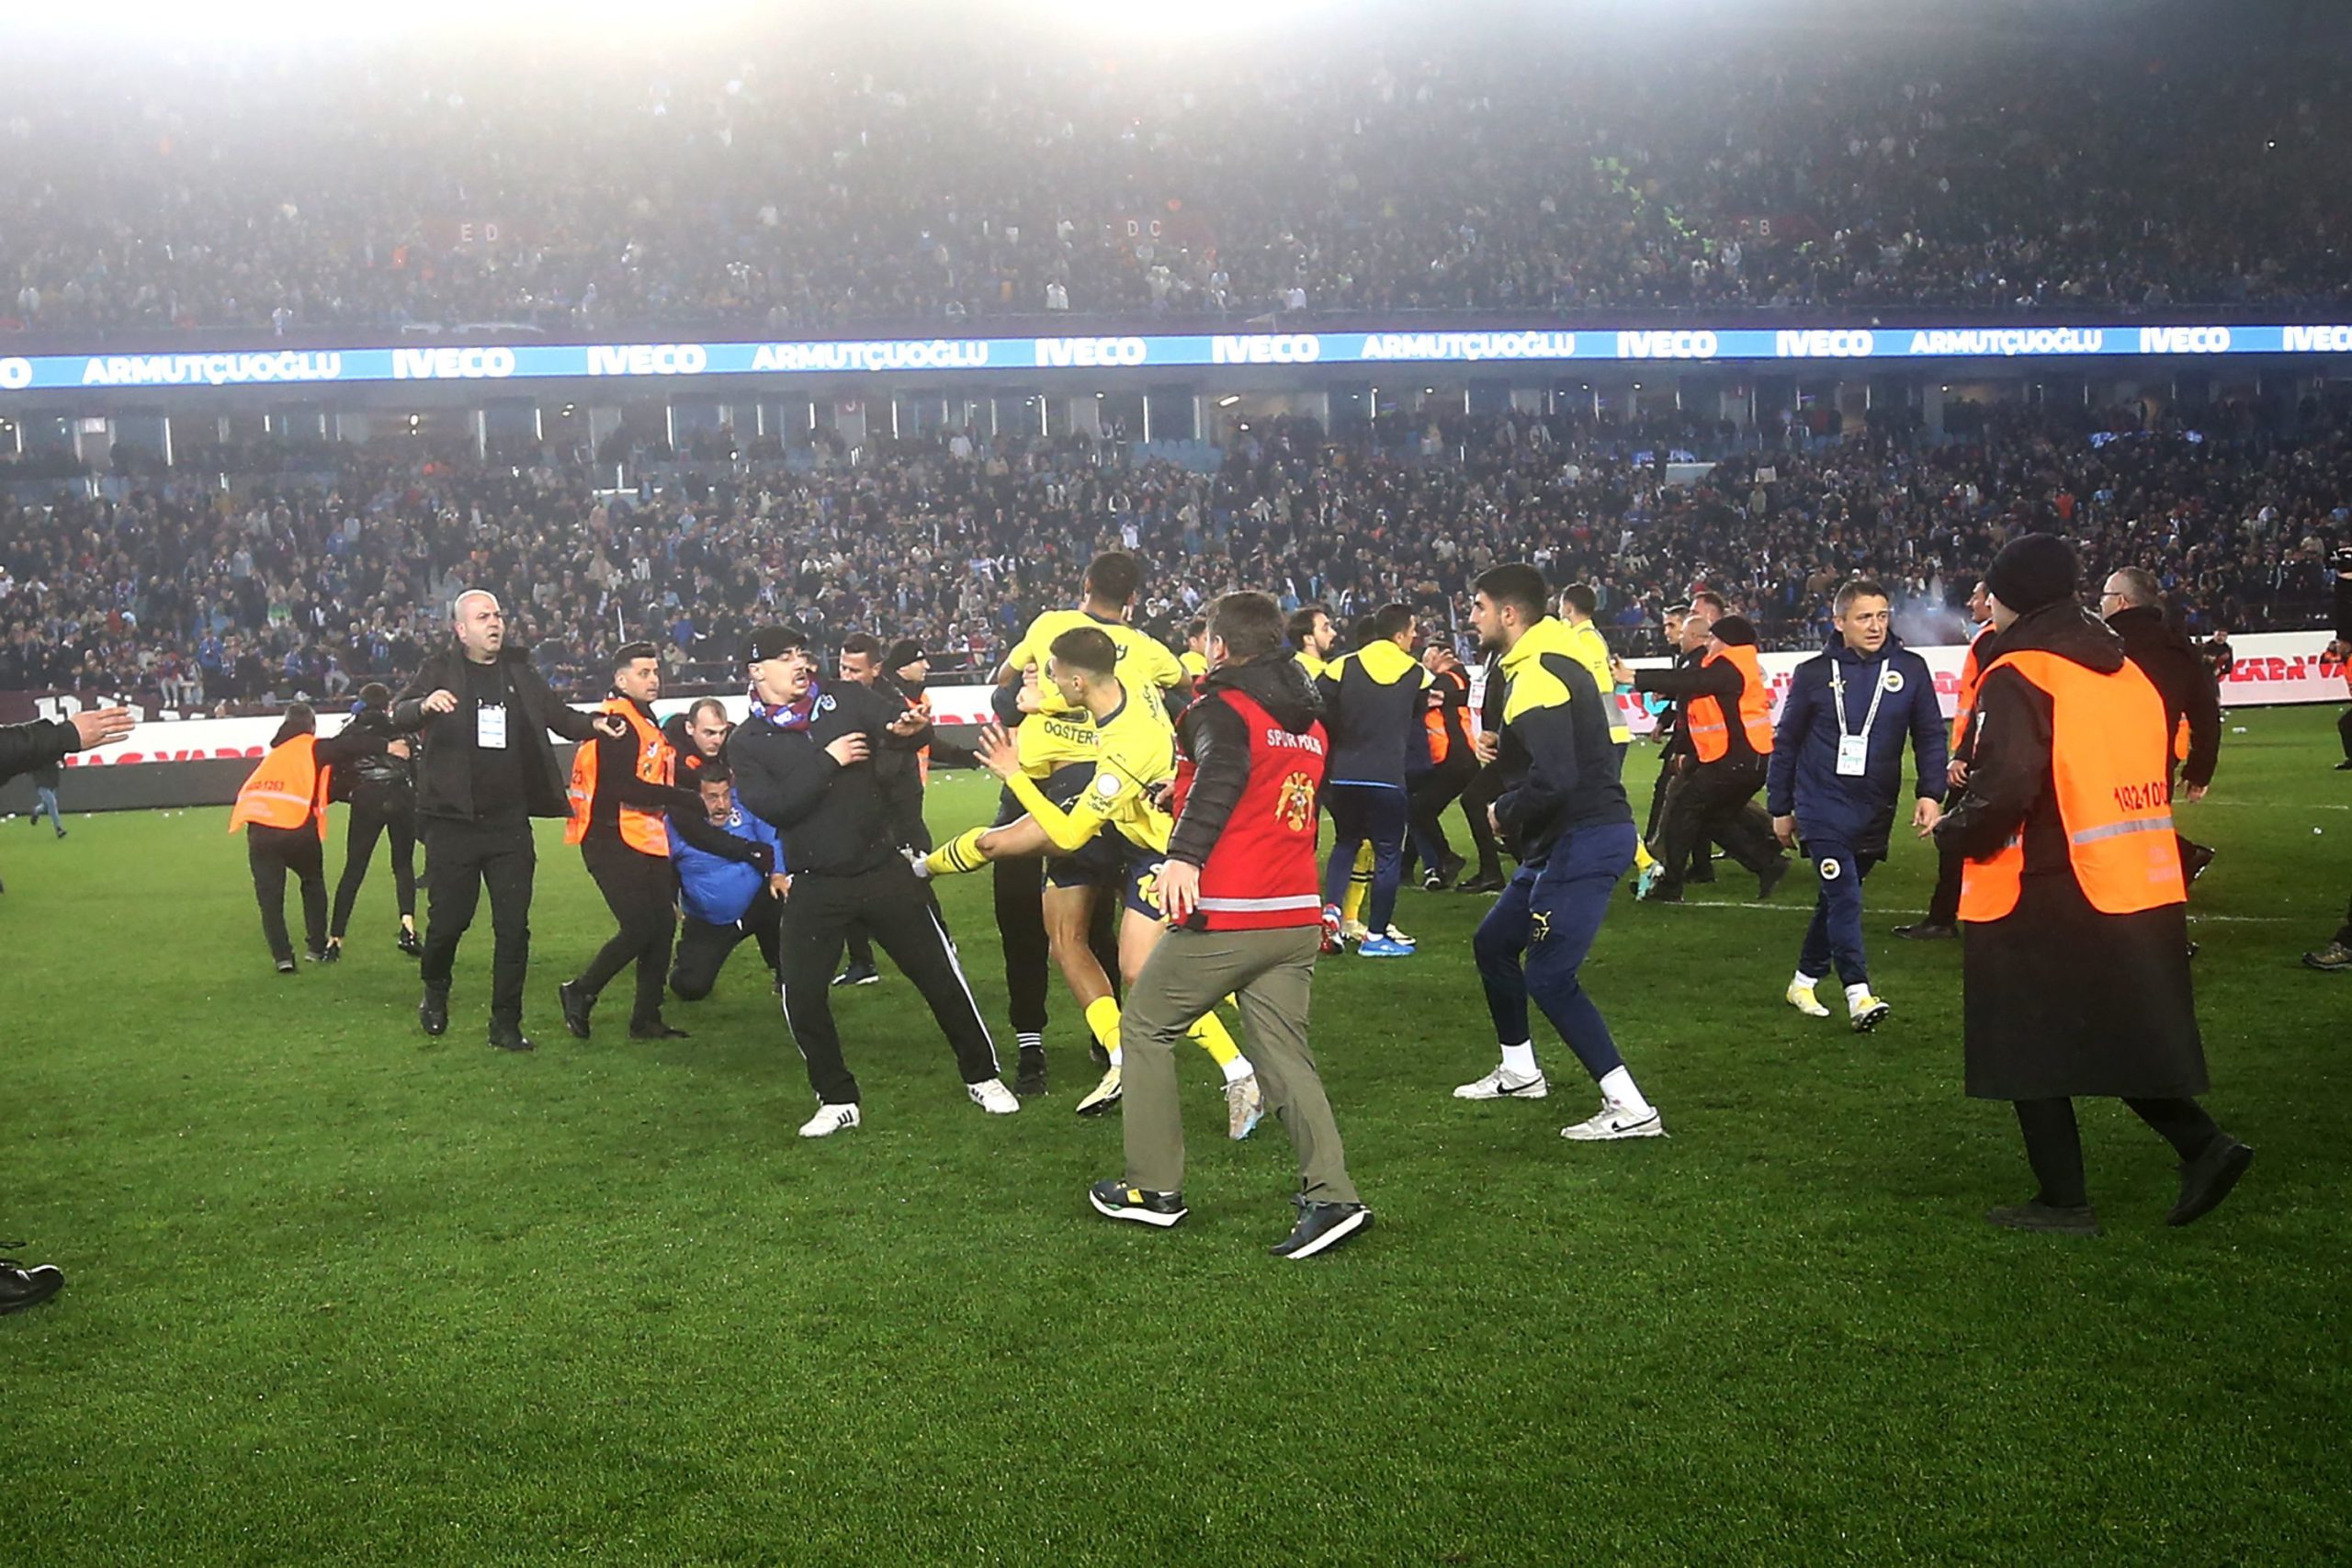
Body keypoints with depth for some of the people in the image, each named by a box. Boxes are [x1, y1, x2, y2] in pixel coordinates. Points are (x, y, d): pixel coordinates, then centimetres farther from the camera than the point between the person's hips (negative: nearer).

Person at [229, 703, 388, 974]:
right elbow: (350, 745, -3)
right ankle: (317, 947, 18)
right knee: (313, 884, 21)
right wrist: (386, 746, -5)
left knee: (269, 894, 9)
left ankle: (282, 956, -2)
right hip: (297, 828, -3)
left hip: (259, 828, 3)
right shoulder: (314, 748, 10)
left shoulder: (273, 755, 29)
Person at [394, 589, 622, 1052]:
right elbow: (398, 719, -12)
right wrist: (425, 705, -34)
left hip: (510, 823, 3)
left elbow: (556, 715, 20)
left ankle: (506, 1023, 13)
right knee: (447, 921, 5)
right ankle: (435, 991, 34)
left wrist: (593, 724, 0)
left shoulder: (520, 671, 10)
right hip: (453, 822, -3)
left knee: (513, 928, 3)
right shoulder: (440, 671, 0)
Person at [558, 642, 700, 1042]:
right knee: (640, 927, -12)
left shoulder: (646, 723, 19)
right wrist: (685, 799, -20)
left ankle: (647, 1019, 16)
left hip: (646, 843, 10)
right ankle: (580, 994, 7)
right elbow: (621, 788, -22)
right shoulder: (616, 722, -13)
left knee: (663, 924, 7)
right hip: (614, 842, -10)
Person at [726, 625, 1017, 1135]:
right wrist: (827, 760, -19)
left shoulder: (845, 699, 1)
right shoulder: (747, 743, -1)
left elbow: (897, 721, -13)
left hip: (884, 869, 0)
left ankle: (982, 1078, 22)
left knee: (940, 973, 4)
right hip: (816, 887, 0)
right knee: (802, 996, -4)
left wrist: (907, 728, -37)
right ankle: (838, 1101, 17)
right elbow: (769, 806, -15)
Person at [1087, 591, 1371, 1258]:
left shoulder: (1221, 709, -7)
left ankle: (1154, 1188, 14)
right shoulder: (1308, 723, 16)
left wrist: (1183, 854, -41)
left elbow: (1223, 773, -28)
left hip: (1223, 918, -7)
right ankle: (1331, 1196, -4)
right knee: (1286, 1053, 9)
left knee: (1145, 1029, 11)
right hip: (1297, 918, 7)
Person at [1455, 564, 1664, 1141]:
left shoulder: (1536, 677, -19)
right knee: (1493, 942, 21)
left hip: (1581, 843, -11)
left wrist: (1506, 814, -11)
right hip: (1568, 840, 11)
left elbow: (1553, 778, -28)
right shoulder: (1550, 661, 14)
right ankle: (1520, 1072, 37)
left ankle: (1629, 1108, -6)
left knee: (1549, 977, -10)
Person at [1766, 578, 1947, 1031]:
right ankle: (1858, 993, -12)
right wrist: (1780, 809, 7)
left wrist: (1931, 793, -9)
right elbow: (1786, 743, 4)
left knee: (1839, 897, 12)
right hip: (1822, 805, -3)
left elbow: (1930, 735, 4)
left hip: (1875, 810, 3)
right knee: (1843, 896, -12)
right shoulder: (1814, 673, -3)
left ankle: (1806, 980, 27)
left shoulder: (1910, 669, -1)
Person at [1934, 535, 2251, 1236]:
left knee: (2028, 1049, 5)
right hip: (2141, 891, 8)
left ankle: (2064, 1200, 11)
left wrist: (1955, 831, -6)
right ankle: (2203, 1145, 6)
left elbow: (2002, 792, -23)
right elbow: (2153, 775, 15)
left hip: (2043, 898, -8)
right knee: (2116, 1040, 20)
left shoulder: (2018, 678, -14)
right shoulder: (2126, 673, 11)